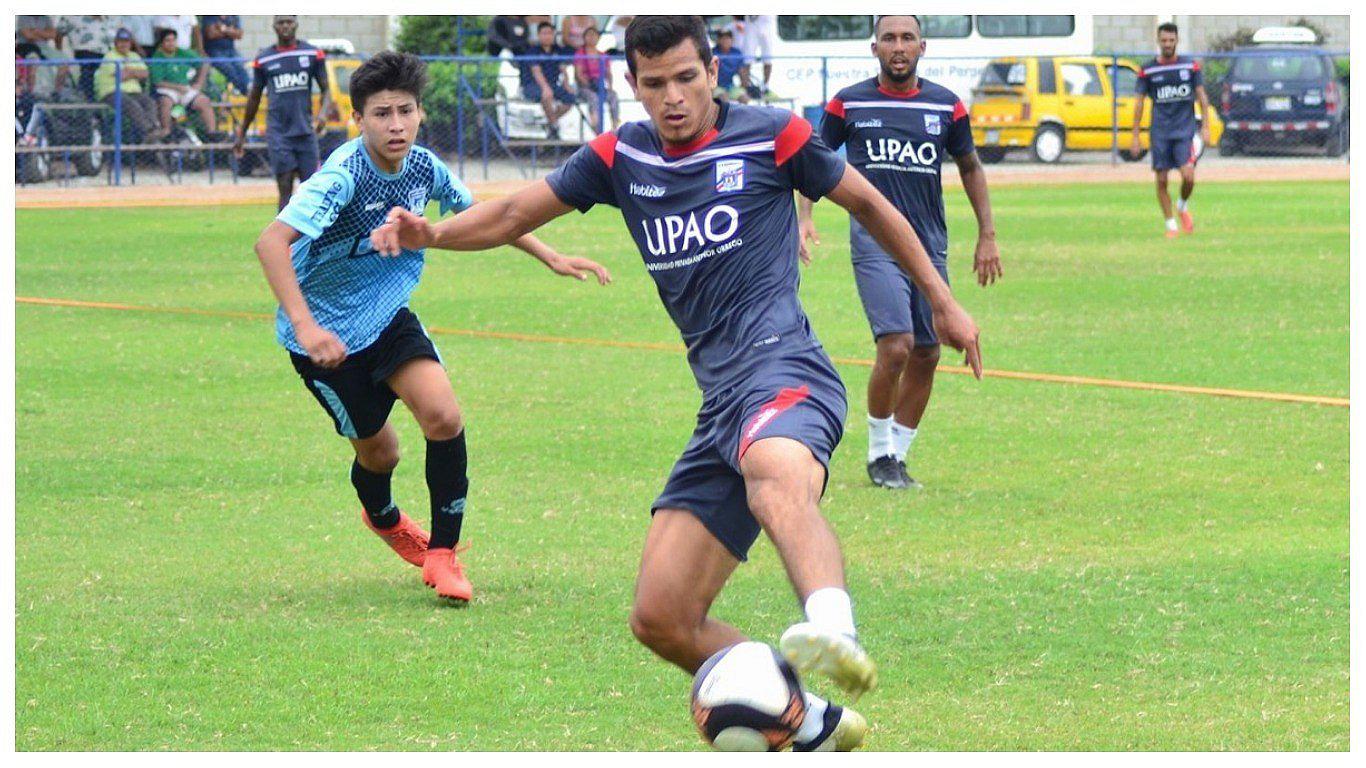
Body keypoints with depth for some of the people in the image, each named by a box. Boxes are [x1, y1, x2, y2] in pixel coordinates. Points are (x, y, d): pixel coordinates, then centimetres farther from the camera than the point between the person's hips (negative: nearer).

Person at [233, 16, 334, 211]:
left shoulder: (312, 54, 6)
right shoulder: (263, 58, 7)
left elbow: (326, 90, 6)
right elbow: (254, 97, 15)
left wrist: (323, 113, -15)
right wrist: (241, 134, 16)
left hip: (305, 130, 1)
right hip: (278, 133, -1)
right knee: (285, 188, -7)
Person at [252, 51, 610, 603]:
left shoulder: (423, 168, -6)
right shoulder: (344, 176, -27)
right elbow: (272, 242, -39)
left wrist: (552, 258, 13)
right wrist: (304, 326, -48)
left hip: (388, 315, 5)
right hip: (327, 334, -5)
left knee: (443, 416, -16)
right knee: (378, 449, 7)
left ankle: (442, 554, 1)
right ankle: (383, 518, 45)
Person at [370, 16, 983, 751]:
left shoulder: (771, 137, 3)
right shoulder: (621, 157, 15)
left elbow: (867, 203, 16)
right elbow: (518, 212, 16)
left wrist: (942, 301, 21)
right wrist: (433, 233, -4)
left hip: (781, 366, -7)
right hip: (720, 402, 7)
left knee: (775, 477, -44)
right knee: (661, 620, 1)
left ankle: (834, 632, -70)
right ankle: (815, 725, 14)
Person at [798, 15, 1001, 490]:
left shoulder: (946, 107, 7)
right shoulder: (849, 103, 2)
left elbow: (970, 168, 19)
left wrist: (987, 235, 16)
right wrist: (805, 216, -2)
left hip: (930, 245, 4)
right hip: (874, 241, -4)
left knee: (926, 355, 3)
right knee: (896, 346, -18)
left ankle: (897, 454, 18)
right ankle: (879, 454, -1)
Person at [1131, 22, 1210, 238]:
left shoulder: (1191, 66, 4)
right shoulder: (1147, 70, 3)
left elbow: (1202, 96, 8)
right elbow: (1140, 103, 6)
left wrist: (1205, 127, 0)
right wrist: (1135, 136, 3)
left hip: (1185, 130, -1)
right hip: (1159, 132, 1)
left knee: (1188, 176, -15)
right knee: (1161, 181, -1)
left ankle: (1183, 207, 15)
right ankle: (1170, 225, 12)